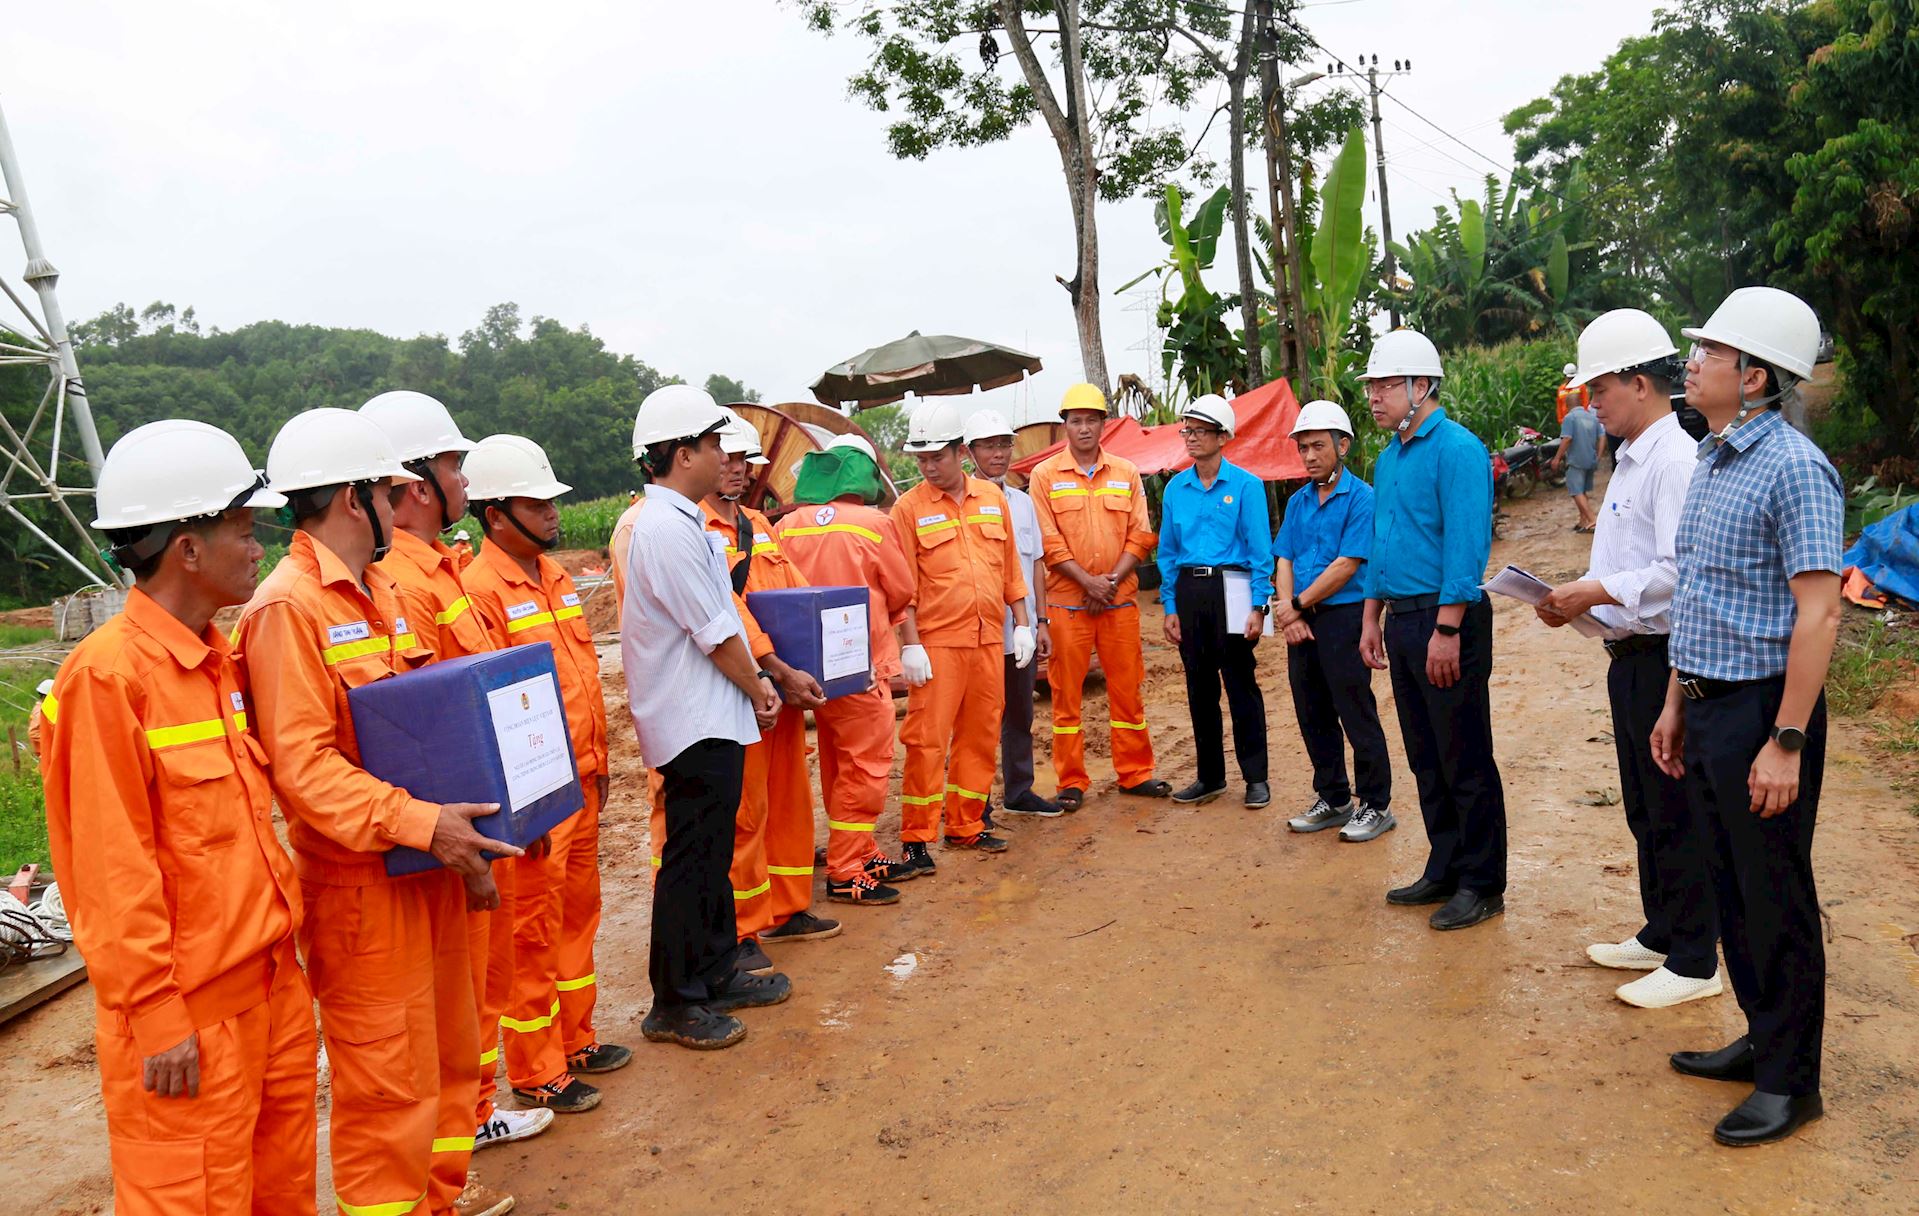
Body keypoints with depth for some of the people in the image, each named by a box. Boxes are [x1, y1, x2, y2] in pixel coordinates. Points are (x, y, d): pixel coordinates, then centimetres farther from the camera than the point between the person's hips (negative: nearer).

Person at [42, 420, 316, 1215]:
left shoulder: (219, 661, 9)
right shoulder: (108, 675, -16)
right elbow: (115, 870, -17)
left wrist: (280, 933, 16)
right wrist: (156, 1016, -15)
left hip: (271, 980, 8)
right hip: (190, 1010, -7)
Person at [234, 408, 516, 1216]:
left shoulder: (378, 591, 12)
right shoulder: (287, 606, -16)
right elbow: (300, 763, -22)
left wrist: (457, 824, 11)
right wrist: (420, 823, -28)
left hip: (429, 865, 9)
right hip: (361, 882, -9)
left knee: (448, 1047, 20)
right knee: (387, 1074, 4)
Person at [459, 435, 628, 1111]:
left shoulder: (554, 576, 11)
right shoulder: (479, 590, -16)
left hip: (580, 781, 8)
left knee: (577, 912, 19)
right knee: (533, 931, 4)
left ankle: (574, 1039, 36)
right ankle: (537, 1074, 19)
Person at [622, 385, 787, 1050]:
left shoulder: (677, 521, 12)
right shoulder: (670, 529, -21)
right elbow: (715, 634, -19)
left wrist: (756, 680, 9)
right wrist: (756, 689, -4)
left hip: (708, 720, 10)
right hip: (698, 725, -10)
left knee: (711, 854, 19)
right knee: (692, 862, 0)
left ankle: (716, 974, 33)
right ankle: (675, 1005, 13)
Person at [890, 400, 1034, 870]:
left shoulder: (992, 497, 9)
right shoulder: (909, 507, -3)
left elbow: (1010, 567, 13)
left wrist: (1021, 623, 9)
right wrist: (910, 644, -11)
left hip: (989, 639, 4)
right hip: (937, 643, -4)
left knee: (979, 736, 11)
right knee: (927, 740, -4)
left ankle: (966, 826, 24)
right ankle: (917, 838, 6)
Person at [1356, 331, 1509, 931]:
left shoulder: (1456, 449, -12)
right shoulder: (1387, 459, 15)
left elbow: (1466, 545, -19)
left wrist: (1446, 629, -23)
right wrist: (1373, 619, 17)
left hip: (1446, 618, -9)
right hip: (1402, 621, 9)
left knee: (1466, 762, 1)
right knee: (1427, 760, 15)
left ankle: (1481, 885, 13)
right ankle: (1445, 869, 27)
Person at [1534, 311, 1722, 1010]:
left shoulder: (1676, 461, -17)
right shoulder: (1631, 461, 15)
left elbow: (1678, 572, -26)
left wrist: (1594, 593, -18)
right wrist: (1576, 601, 5)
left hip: (1664, 658, -10)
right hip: (1629, 657, 10)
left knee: (1675, 814, 1)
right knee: (1643, 807, 19)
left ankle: (1695, 963, 14)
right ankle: (1659, 935, 34)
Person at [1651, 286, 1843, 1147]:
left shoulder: (1792, 467, -16)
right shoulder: (1711, 463, 12)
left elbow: (1818, 614, -20)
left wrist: (1787, 743, -22)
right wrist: (1677, 704, 17)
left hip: (1761, 711, -9)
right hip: (1708, 707, 9)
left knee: (1775, 898, 4)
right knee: (1731, 885, 17)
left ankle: (1790, 1081, 19)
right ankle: (1762, 1039, 33)